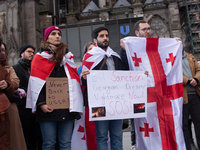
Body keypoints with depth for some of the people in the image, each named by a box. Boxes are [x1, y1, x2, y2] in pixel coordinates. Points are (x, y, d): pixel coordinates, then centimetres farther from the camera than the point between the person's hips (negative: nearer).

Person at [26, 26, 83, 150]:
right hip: (48, 108, -2)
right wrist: (41, 103, -11)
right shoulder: (40, 57, 9)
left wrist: (76, 106, 4)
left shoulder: (68, 57, 19)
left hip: (67, 107, 3)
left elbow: (75, 81, 15)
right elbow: (35, 84, 1)